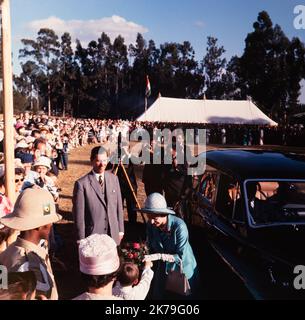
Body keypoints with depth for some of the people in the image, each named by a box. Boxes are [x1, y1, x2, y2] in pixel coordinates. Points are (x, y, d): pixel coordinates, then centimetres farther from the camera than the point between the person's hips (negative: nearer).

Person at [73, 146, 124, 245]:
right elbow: (79, 215, -10)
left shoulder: (114, 179, 2)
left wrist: (121, 229, 9)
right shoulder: (82, 184, -13)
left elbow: (119, 206, 8)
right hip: (92, 236, -4)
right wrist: (81, 240, -7)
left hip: (113, 234, 4)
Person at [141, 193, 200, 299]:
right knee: (157, 295, 22)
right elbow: (150, 247, -5)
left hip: (182, 268, -4)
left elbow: (181, 256, -29)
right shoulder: (150, 225, -17)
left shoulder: (179, 226, -32)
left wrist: (159, 256, -39)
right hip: (163, 267, 4)